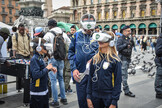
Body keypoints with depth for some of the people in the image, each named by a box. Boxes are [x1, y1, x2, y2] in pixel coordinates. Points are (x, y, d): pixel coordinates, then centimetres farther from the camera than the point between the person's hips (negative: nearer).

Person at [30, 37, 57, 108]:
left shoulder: (40, 58, 8)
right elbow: (36, 75, -28)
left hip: (44, 90, 9)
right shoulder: (34, 59, -19)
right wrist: (47, 68, -20)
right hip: (37, 92, -9)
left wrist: (50, 68, 3)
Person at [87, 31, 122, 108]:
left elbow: (118, 82, -9)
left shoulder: (115, 60, -9)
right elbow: (90, 78, 7)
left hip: (109, 98, -3)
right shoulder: (95, 58, 3)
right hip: (96, 96, 4)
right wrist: (89, 96, 4)